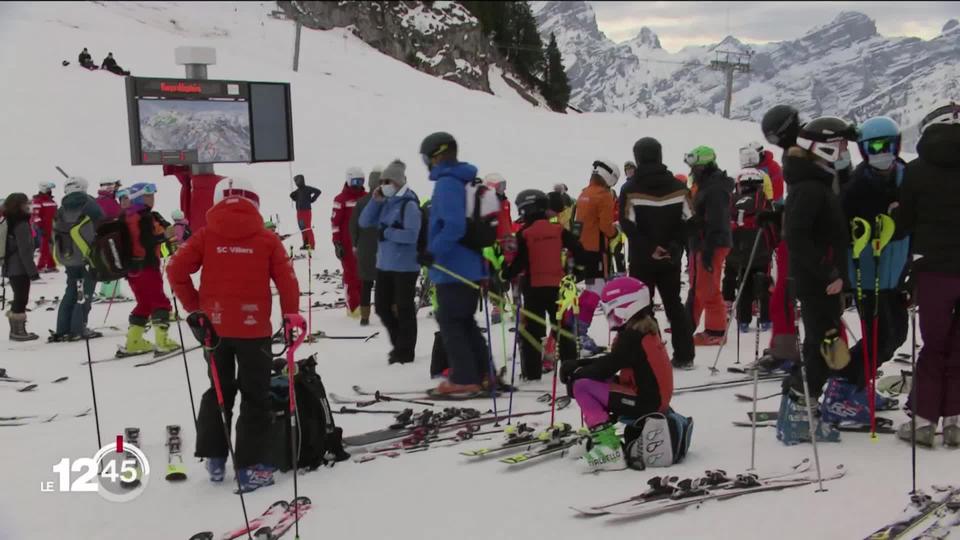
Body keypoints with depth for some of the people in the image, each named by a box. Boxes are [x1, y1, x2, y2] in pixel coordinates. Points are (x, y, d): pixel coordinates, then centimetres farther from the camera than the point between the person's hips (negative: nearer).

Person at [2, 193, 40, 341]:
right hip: (20, 269, -9)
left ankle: (16, 330, 21)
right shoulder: (21, 224, -17)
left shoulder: (9, 222, 12)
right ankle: (19, 331, 1)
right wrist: (32, 271, -17)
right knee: (21, 300, -2)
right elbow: (24, 251, -20)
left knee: (18, 299, 16)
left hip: (10, 267, 9)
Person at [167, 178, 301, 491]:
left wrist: (193, 308, 6)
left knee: (219, 390, 21)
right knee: (256, 397, 7)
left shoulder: (206, 236, -1)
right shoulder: (266, 239, -5)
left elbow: (176, 270, -4)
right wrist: (291, 314, 2)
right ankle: (249, 467, 5)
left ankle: (214, 458, 23)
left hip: (214, 326, 3)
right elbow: (286, 278, -8)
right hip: (254, 328, -3)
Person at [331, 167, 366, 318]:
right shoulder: (341, 199, -6)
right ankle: (353, 307, 1)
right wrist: (337, 243, -12)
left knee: (363, 274, 8)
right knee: (351, 274, -2)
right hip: (348, 244, -5)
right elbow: (335, 222, -8)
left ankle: (362, 304, 17)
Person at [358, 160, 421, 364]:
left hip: (405, 266, -8)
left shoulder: (409, 204, -15)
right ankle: (399, 343, 30)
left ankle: (405, 351, 14)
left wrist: (386, 233, -15)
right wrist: (375, 201, -4)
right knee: (382, 307, 13)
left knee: (404, 308, 2)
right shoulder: (385, 203, 8)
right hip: (384, 264, 8)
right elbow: (364, 222, 7)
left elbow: (411, 235, -23)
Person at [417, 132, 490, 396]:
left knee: (450, 322, -2)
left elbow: (454, 225, -27)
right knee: (464, 321, 17)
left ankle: (464, 379, -2)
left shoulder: (447, 183, -16)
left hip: (453, 268, -9)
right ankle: (482, 374, 20)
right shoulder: (467, 181, 14)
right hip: (471, 266, 9)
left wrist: (433, 252, -25)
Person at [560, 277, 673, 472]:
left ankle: (607, 445, -16)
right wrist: (578, 364, 5)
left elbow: (607, 367, -18)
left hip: (644, 402, -10)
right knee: (600, 380, 20)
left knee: (581, 386, -12)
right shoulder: (647, 327, 11)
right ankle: (601, 432, 16)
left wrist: (575, 372, -2)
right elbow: (612, 359, 14)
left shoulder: (632, 335, -18)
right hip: (656, 397, 10)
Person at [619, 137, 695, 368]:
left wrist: (649, 248, -14)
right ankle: (684, 355, 13)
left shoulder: (630, 189, -8)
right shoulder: (678, 186, 1)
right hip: (671, 259, 3)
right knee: (674, 304, 13)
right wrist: (674, 246, -6)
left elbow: (628, 224, -15)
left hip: (641, 260, -3)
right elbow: (688, 220, -3)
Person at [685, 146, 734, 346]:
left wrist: (708, 250, -25)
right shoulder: (706, 185, 17)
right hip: (701, 244, 11)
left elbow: (715, 222, -23)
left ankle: (716, 332, -1)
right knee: (696, 288, 17)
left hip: (712, 245, -11)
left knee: (707, 290, -7)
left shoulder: (715, 188, -16)